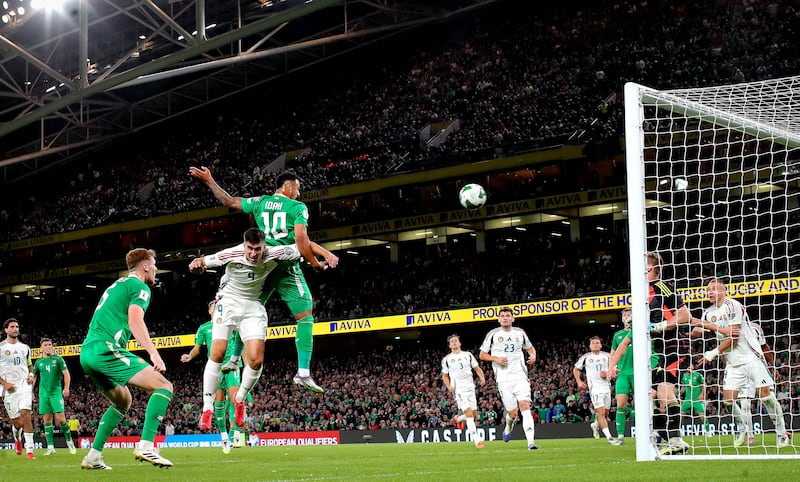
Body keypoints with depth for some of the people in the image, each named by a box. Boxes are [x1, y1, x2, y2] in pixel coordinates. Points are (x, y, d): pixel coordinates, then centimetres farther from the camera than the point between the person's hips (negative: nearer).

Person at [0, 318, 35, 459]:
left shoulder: (25, 347, 15)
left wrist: (31, 376, 6)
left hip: (24, 385, 2)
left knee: (25, 414, -18)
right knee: (17, 422, 0)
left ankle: (29, 449, -17)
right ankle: (17, 439, 36)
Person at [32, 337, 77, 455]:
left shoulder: (58, 359, 3)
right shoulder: (38, 362, 11)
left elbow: (66, 374, -1)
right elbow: (33, 377, 18)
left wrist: (66, 388, -13)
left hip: (56, 392, -3)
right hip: (43, 393, 3)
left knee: (60, 418, -11)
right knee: (47, 420, 0)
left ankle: (69, 440, 10)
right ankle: (50, 447, 1)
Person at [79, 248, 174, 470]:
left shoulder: (116, 285, 29)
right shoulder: (140, 286, 1)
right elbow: (135, 321, -16)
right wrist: (154, 353, -25)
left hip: (87, 352, 9)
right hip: (107, 349, -9)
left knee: (123, 402, 27)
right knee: (164, 386, -11)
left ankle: (93, 456, 19)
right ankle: (145, 446, -25)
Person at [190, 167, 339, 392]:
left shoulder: (259, 202, 12)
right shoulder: (298, 207, -2)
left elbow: (228, 201, 19)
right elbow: (301, 241, -13)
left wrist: (209, 180, 30)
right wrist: (314, 262, 1)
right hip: (286, 268, -5)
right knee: (306, 316, -3)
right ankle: (303, 372, -14)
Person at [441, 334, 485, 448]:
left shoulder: (468, 355, 11)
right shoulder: (446, 359, 6)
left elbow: (477, 368, 14)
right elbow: (445, 376, 13)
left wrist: (482, 377, -6)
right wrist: (449, 386, -4)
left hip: (470, 387, 4)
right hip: (458, 390, -4)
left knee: (474, 413, 3)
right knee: (468, 412, -18)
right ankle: (477, 439, -20)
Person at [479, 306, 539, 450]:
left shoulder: (520, 333, 10)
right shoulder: (493, 334, 3)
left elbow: (529, 347, 26)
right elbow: (482, 355, 8)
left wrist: (533, 355, 3)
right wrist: (496, 359, -10)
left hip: (520, 376, 1)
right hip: (503, 379, -1)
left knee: (525, 406, -16)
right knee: (513, 413, -2)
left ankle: (531, 442, -22)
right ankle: (508, 428, 35)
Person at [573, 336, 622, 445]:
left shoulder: (607, 356, 9)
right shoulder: (585, 357, 6)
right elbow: (576, 369, 17)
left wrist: (607, 373, -7)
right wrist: (579, 381, 4)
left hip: (606, 386, 3)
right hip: (595, 388, -3)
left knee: (605, 414, 10)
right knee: (601, 412, -16)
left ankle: (596, 425, 42)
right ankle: (609, 437, -19)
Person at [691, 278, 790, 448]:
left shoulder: (732, 305, -11)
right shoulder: (708, 313, 11)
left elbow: (733, 337, -15)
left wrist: (714, 353, -13)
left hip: (751, 356, -6)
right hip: (732, 362, 6)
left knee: (765, 394, -12)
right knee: (728, 399, -4)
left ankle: (781, 431, 2)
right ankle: (744, 428, 19)